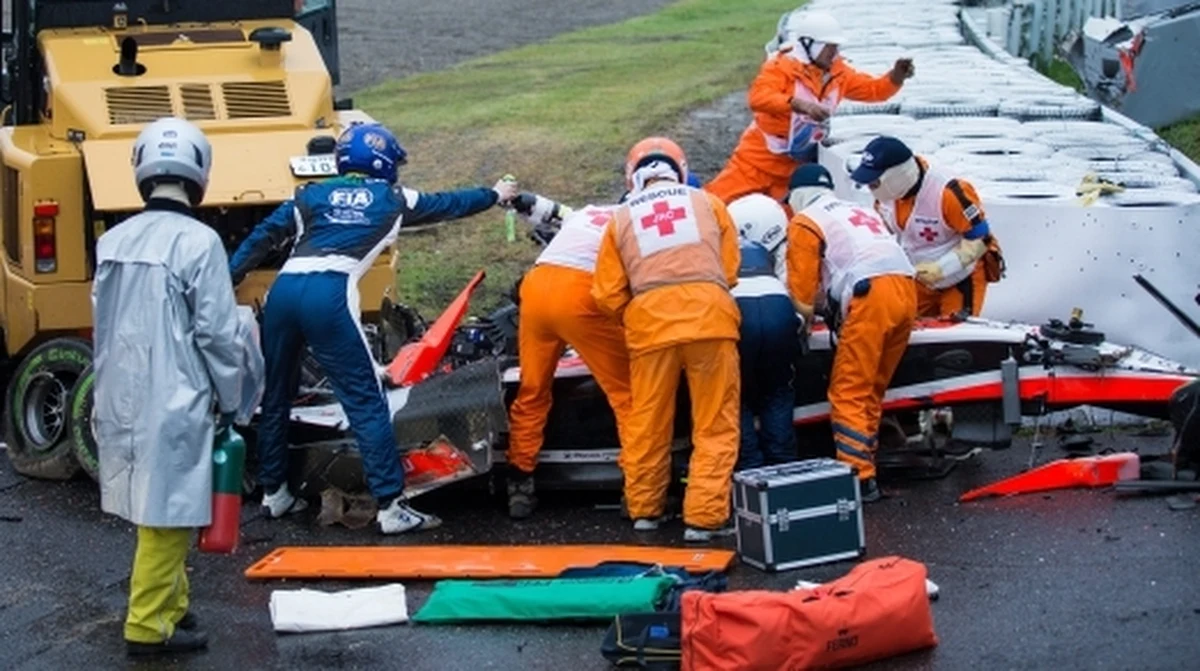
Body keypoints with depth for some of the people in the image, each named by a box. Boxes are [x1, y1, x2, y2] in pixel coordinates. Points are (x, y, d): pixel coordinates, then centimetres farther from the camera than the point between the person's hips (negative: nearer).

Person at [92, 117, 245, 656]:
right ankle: (149, 625, 4)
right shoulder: (197, 241, -13)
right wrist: (230, 400, 0)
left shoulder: (112, 242, 6)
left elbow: (102, 326, 13)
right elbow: (217, 333, -12)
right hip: (175, 403, -7)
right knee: (166, 514, 0)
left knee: (153, 507, 17)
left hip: (122, 401, 7)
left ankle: (170, 605, 27)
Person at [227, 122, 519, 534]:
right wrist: (496, 195, 52)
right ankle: (391, 506, -5)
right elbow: (449, 205, 35)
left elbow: (262, 237, 15)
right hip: (329, 295, -4)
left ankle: (274, 492, 29)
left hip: (283, 289, 4)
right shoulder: (394, 200, 20)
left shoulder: (311, 195, 23)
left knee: (275, 395, 19)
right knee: (366, 401, -1)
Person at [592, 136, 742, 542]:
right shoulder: (707, 203, 16)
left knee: (647, 424, 15)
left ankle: (645, 509, 26)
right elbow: (730, 269, 13)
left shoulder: (622, 218, 16)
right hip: (710, 314, -1)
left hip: (649, 322, 1)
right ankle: (704, 516, 0)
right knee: (715, 426, 5)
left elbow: (608, 296, 11)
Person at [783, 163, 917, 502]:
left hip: (871, 296, -7)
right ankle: (863, 462, 17)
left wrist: (804, 315, 19)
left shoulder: (804, 222, 10)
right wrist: (827, 305, 37)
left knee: (849, 394, -5)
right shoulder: (858, 211, 32)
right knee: (872, 390, 15)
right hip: (906, 289, 7)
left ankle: (860, 478, -11)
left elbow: (803, 290, 3)